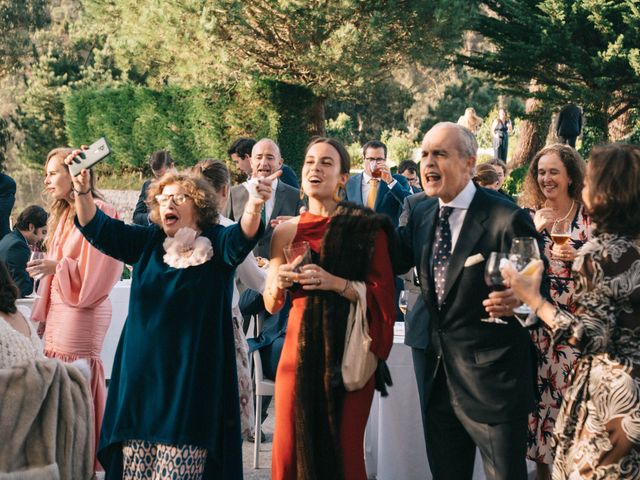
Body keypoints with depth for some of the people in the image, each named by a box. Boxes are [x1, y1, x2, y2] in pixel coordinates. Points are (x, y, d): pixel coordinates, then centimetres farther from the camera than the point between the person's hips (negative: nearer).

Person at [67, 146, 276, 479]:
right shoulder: (147, 242, 11)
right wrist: (82, 191, -14)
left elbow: (242, 237, -19)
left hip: (194, 372, -3)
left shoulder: (216, 243, 1)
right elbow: (99, 228, 4)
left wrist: (254, 205, -41)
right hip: (143, 370, 4)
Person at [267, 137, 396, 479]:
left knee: (343, 451, 0)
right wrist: (278, 283, -6)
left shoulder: (366, 228, -1)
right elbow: (271, 305, 15)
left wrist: (335, 283, -17)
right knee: (289, 451, 3)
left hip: (347, 351, -3)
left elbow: (383, 296, -5)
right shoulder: (286, 231, 9)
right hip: (299, 348, 3)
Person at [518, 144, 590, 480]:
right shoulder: (528, 214, 7)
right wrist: (535, 230, -10)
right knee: (538, 390, 4)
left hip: (576, 321, -2)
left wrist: (579, 258, -14)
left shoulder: (590, 215, 1)